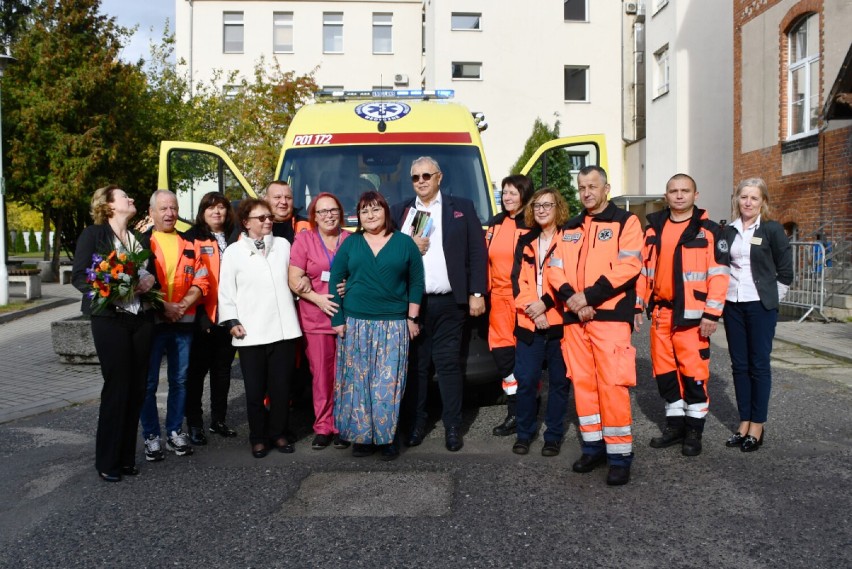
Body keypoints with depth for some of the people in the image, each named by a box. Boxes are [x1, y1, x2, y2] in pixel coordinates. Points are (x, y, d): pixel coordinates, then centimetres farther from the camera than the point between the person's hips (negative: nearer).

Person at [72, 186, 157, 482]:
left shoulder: (139, 237, 16)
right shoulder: (93, 234, -1)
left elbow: (151, 272, 18)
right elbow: (79, 276, -7)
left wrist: (149, 280, -5)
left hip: (142, 318, 5)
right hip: (110, 319, -5)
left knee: (136, 389, 5)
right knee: (116, 387, -4)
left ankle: (126, 456, 17)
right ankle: (107, 461, 9)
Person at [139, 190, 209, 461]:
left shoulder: (189, 244, 11)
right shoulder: (142, 243, 0)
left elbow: (200, 281, 5)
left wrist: (183, 305, -11)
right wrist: (163, 306, -15)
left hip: (183, 322, 3)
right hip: (152, 321, -3)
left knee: (179, 379, 10)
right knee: (149, 381, 2)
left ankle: (175, 432, 21)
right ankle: (151, 436, 13)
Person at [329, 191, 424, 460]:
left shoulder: (404, 243, 5)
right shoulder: (350, 243, 8)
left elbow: (416, 282, 5)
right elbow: (335, 281, 6)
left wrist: (412, 318, -1)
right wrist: (338, 319, -1)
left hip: (394, 325, -1)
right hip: (355, 324, 1)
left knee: (389, 383, 0)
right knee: (357, 381, 4)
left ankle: (387, 437, 13)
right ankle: (361, 435, 15)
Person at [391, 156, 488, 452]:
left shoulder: (462, 207, 7)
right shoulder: (400, 211, 12)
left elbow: (477, 252, 2)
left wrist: (477, 293, -4)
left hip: (449, 303, -2)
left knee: (449, 363, 1)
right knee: (416, 365, 7)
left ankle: (452, 426, 11)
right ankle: (416, 422, 18)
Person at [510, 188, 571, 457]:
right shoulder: (525, 242, 14)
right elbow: (517, 280, 7)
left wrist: (545, 303, -15)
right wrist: (532, 309, -7)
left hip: (559, 321, -3)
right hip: (529, 322, 3)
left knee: (559, 381, 5)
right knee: (526, 380, 3)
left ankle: (554, 436, 18)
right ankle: (524, 433, 19)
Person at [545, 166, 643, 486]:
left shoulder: (625, 222, 3)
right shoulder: (569, 229, 20)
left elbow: (628, 266, -10)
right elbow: (554, 268, 11)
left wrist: (589, 296, -15)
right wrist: (569, 296, -8)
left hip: (610, 315, -5)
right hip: (574, 317, 6)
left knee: (612, 384, -9)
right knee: (582, 382, 8)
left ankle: (620, 455, 1)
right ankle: (593, 446, 20)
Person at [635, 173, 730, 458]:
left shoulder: (708, 230, -3)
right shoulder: (653, 228, 11)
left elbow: (719, 273, -7)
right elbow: (643, 268, 14)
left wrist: (712, 313, -13)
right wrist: (638, 305, 10)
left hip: (692, 314, -5)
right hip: (660, 312, 5)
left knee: (694, 371, -1)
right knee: (664, 370, 11)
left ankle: (694, 429, 14)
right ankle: (675, 423, 26)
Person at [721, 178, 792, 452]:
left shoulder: (772, 229, -3)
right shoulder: (728, 232, 8)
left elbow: (785, 270, -1)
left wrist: (771, 299, -2)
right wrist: (722, 295, 7)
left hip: (760, 306, -4)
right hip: (732, 305, 4)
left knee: (759, 365, 1)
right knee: (739, 365, 8)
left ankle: (757, 426, 9)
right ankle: (744, 422, 17)